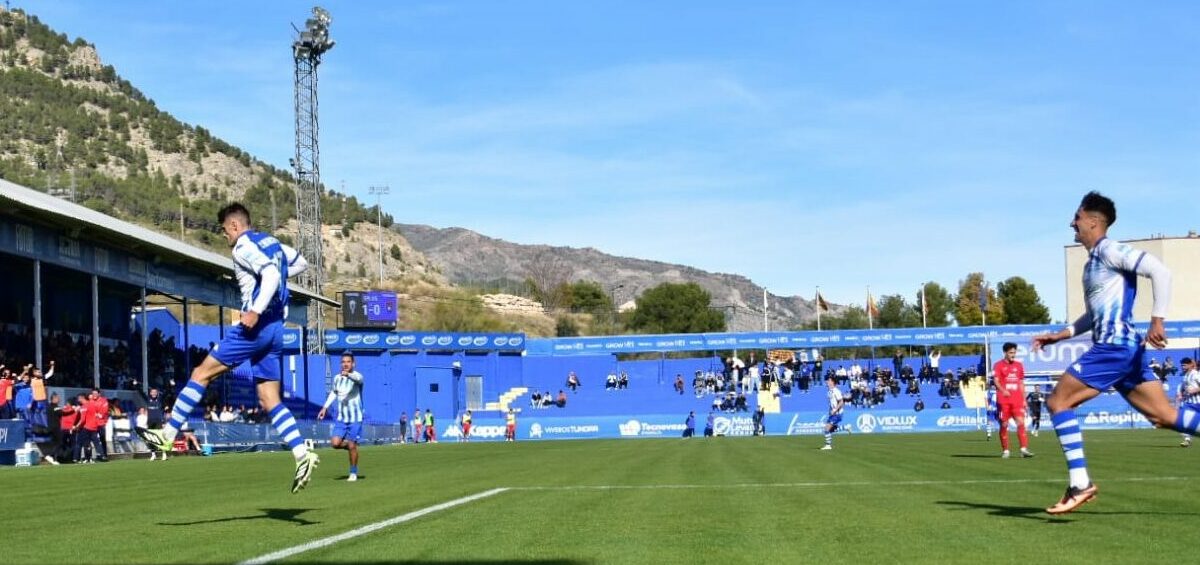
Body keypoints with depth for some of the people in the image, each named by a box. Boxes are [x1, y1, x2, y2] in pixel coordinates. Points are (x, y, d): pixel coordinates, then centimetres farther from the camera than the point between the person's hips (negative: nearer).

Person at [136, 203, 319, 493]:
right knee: (270, 400, 6)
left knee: (201, 373, -1)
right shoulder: (271, 243, 19)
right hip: (274, 330, 9)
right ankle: (303, 455, -4)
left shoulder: (244, 246, -7)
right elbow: (300, 262, 36)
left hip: (256, 326, -9)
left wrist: (256, 311, -29)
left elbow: (271, 274, -23)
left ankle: (167, 434, 0)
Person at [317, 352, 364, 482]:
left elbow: (357, 379, -39)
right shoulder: (337, 378, 6)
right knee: (335, 443, -10)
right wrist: (325, 407, 19)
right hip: (341, 418, 5)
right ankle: (348, 445, 23)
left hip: (355, 418, -5)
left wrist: (348, 374, -61)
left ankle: (353, 473, 13)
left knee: (352, 446, -4)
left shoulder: (357, 376, -12)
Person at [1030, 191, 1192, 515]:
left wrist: (1157, 320, -22)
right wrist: (1062, 334, 25)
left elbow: (1160, 272, -18)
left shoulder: (1109, 251, -8)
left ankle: (1080, 483, -9)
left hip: (1115, 345, -10)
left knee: (1058, 402, -7)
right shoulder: (1094, 260, 20)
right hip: (1118, 346, 10)